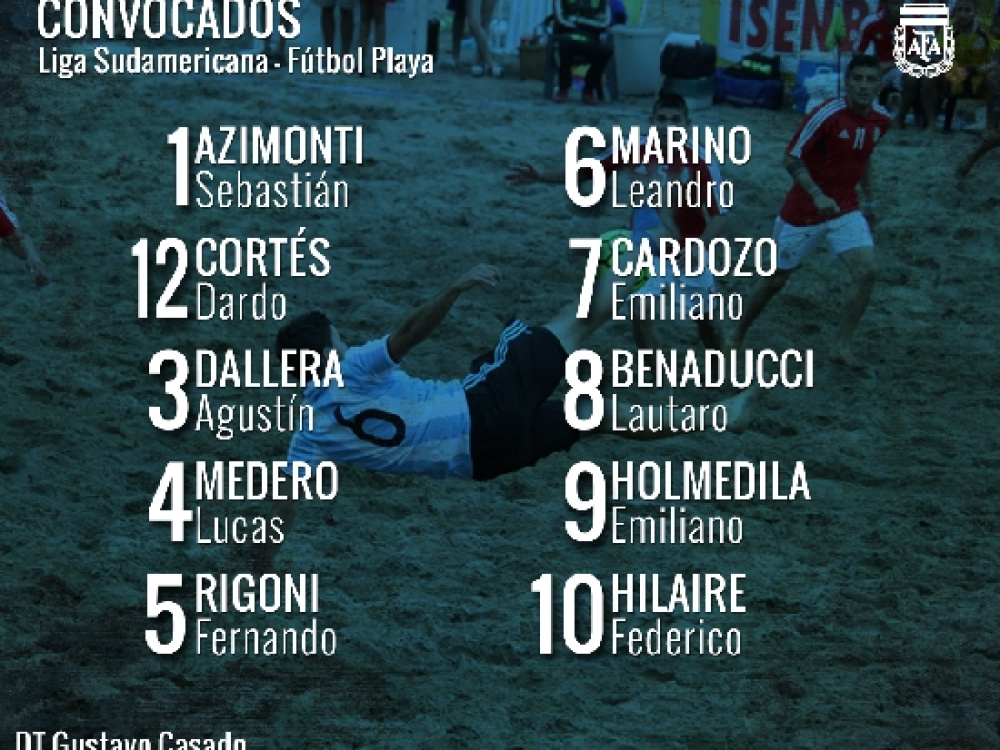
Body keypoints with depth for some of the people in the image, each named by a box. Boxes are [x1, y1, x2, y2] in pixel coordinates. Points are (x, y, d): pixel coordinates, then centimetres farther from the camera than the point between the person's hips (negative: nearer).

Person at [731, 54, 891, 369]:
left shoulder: (881, 120, -2)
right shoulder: (827, 115, -21)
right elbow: (791, 159, -19)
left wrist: (870, 200, 18)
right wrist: (818, 196, -30)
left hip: (845, 209, 4)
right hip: (803, 210, -4)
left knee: (867, 271, -17)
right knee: (775, 279, 7)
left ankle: (842, 346, -6)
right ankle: (736, 339, 28)